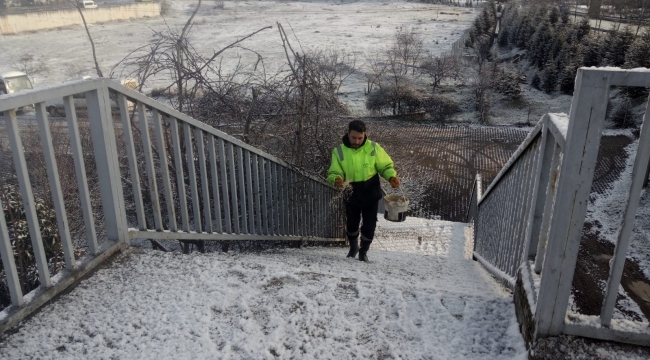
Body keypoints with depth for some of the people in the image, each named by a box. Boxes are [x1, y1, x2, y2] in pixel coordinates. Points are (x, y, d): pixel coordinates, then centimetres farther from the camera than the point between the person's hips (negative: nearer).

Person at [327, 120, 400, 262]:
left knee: (369, 226, 2)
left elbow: (385, 166, -2)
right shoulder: (339, 151, -11)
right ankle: (353, 247, 45)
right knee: (351, 224, 16)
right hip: (351, 195, 1)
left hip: (371, 194, -1)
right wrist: (336, 179, -33)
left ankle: (363, 251, 27)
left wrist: (391, 176, -23)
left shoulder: (373, 148, -11)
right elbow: (333, 173, -9)